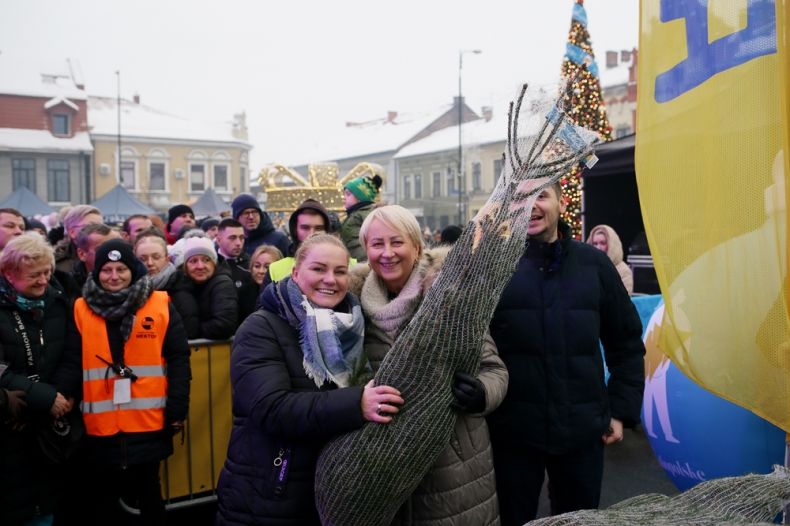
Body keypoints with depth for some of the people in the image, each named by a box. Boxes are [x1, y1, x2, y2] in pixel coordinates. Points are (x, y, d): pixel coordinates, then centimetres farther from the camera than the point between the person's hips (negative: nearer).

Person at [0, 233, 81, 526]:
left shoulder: (57, 302, 3)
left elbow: (72, 358, 0)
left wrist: (63, 393, -16)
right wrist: (45, 397, -18)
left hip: (49, 420, 4)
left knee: (46, 498, 13)